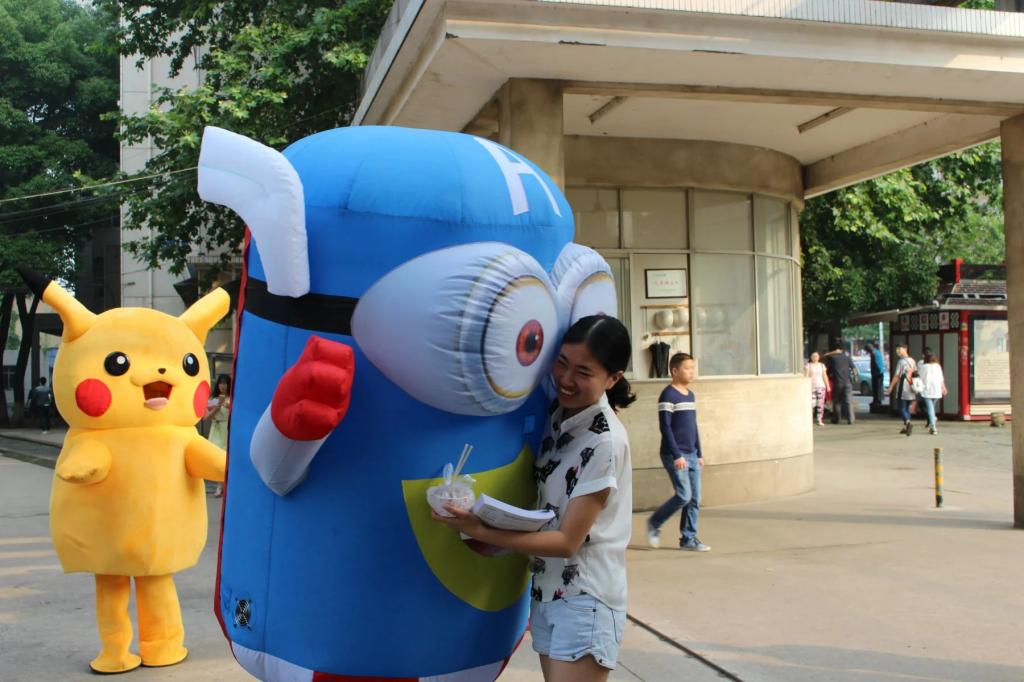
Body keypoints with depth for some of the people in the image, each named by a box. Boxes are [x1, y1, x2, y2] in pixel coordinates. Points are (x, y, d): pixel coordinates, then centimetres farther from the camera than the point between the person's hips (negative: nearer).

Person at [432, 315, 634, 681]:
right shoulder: (556, 414, 1)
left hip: (585, 600, -7)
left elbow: (567, 540, -18)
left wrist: (480, 532, -22)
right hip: (546, 591, 7)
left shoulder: (606, 442, -20)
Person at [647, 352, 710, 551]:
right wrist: (677, 455, -19)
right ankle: (654, 523, 8)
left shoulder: (691, 395, 14)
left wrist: (699, 453, 17)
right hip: (675, 456, -8)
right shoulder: (668, 395, -11)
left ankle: (688, 538, 13)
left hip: (691, 455, 8)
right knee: (684, 495, -12)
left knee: (695, 499, 5)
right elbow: (665, 427, -15)